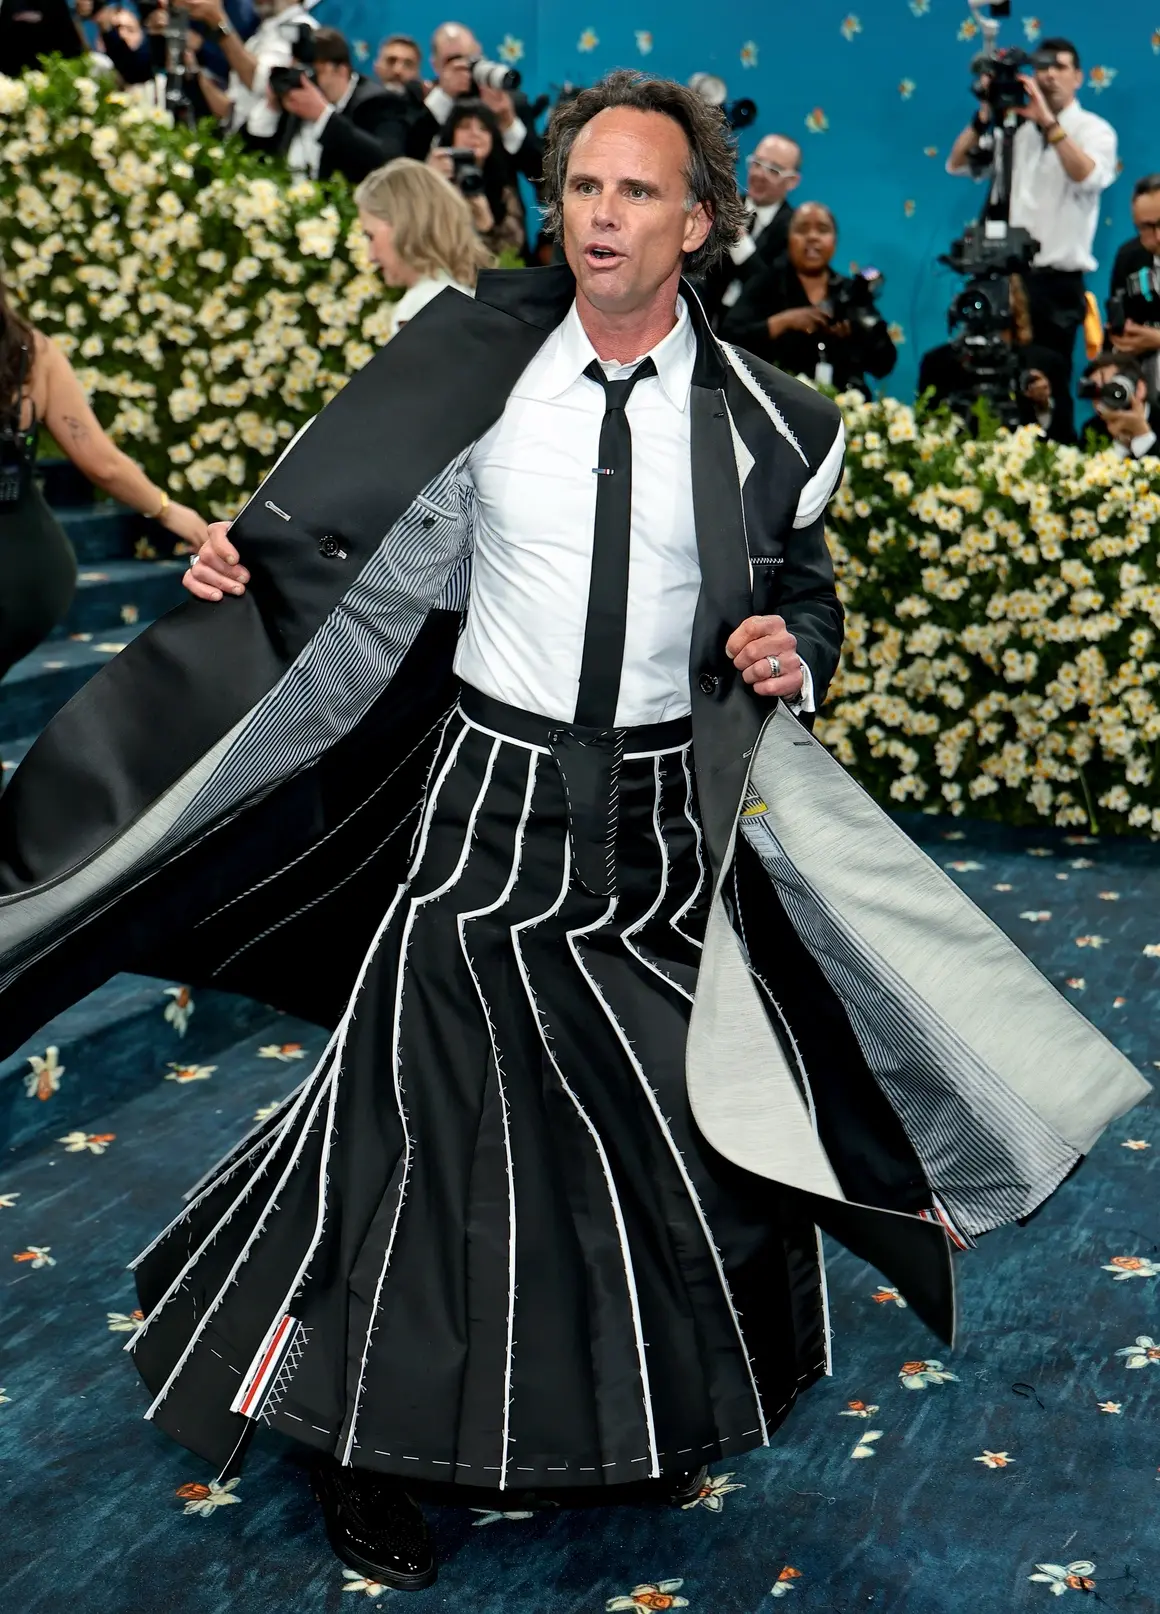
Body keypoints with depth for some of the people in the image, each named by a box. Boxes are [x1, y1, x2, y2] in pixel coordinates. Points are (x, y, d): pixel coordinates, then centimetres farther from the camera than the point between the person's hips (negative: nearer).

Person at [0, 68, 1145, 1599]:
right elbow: (386, 568, 7)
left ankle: (638, 1414, 39)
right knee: (434, 1117, 3)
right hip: (493, 798, -1)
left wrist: (792, 654, -8)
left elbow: (804, 587, 13)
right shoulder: (473, 372, -4)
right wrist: (252, 562, -8)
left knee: (675, 1118, 12)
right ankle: (368, 1430, 25)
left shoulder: (766, 420, -2)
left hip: (670, 822, 2)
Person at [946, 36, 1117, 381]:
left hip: (1057, 280, -4)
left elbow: (1088, 177, -21)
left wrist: (1048, 122, -26)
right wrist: (986, 114, -4)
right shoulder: (1017, 126, 13)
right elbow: (957, 164, 9)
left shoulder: (1094, 129, 0)